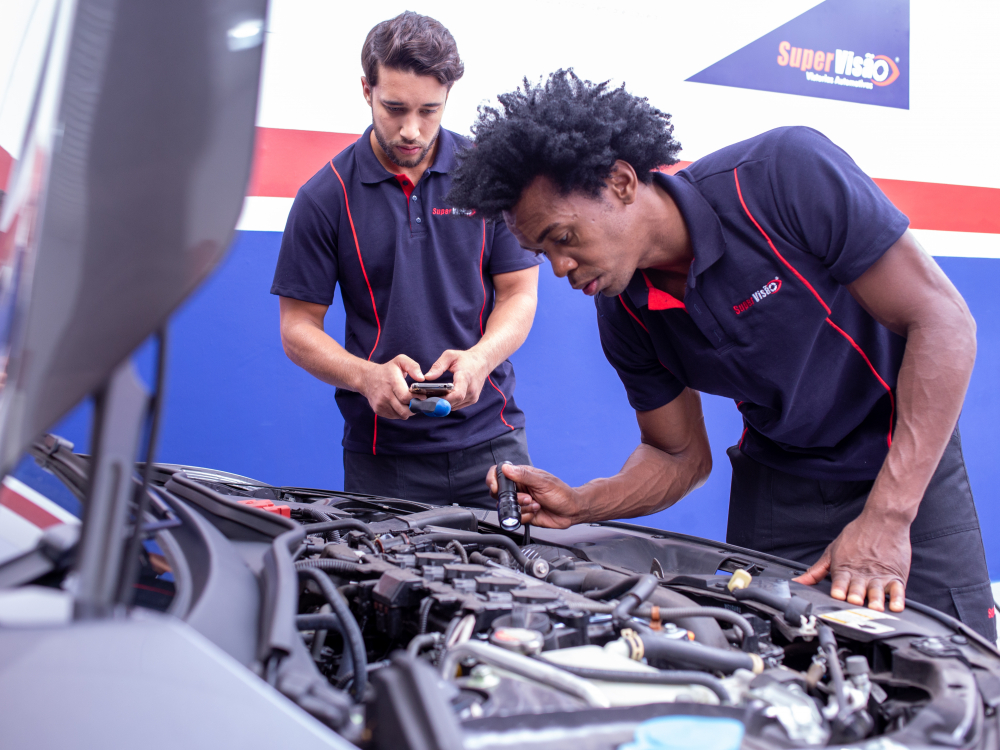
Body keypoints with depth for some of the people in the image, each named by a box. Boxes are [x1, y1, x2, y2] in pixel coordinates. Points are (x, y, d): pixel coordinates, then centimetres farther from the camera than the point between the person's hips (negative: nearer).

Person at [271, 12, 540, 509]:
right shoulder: (325, 197, -1)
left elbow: (519, 294, 3)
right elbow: (298, 327, 0)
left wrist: (479, 358, -17)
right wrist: (367, 376, -19)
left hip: (489, 437, 1)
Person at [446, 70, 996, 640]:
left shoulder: (784, 173, -26)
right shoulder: (624, 315, -10)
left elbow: (944, 322, -25)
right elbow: (681, 456, 2)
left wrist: (885, 519, -30)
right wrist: (579, 505, -19)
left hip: (911, 457, -3)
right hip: (778, 480, 3)